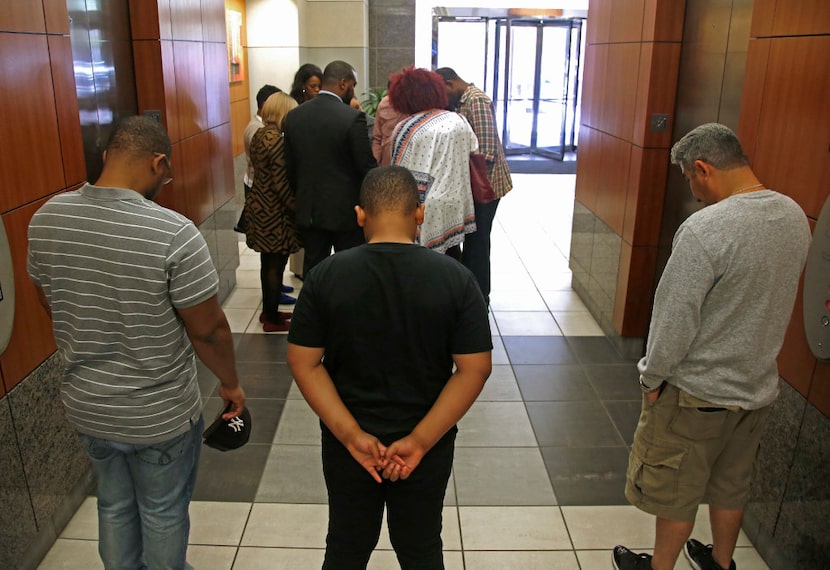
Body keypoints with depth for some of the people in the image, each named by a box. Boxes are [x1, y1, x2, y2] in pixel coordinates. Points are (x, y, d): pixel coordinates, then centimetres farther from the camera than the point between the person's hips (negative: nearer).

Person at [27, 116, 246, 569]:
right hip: (160, 413, -5)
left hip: (85, 405, 5)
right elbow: (209, 329, -19)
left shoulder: (45, 219, -7)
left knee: (114, 504, 28)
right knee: (163, 514, 20)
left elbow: (51, 305, 7)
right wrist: (231, 384, -1)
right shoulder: (173, 232, -27)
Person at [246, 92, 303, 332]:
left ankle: (269, 310, 32)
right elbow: (281, 184, -21)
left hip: (260, 206, 9)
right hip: (275, 212, -9)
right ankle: (272, 319, 12)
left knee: (268, 263, 19)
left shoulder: (259, 135, 7)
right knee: (275, 265, 2)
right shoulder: (277, 140, -20)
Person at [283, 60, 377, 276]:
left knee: (313, 271, 14)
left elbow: (290, 166, 8)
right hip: (346, 210, -5)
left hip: (308, 210, 5)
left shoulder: (294, 116, 2)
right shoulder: (353, 117, -15)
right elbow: (367, 166, -12)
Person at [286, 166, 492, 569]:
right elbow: (474, 369, -15)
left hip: (347, 444, 1)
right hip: (427, 445, 0)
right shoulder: (456, 278, -14)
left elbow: (304, 364, -12)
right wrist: (420, 441, -13)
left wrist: (352, 435, -12)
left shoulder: (325, 276, -13)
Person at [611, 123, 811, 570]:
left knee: (675, 491, 14)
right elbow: (773, 296, 8)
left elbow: (675, 317, -24)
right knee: (732, 484, 26)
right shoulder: (795, 217, -3)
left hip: (698, 392, -7)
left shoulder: (704, 229, -28)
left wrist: (652, 377, -9)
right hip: (759, 386, 8)